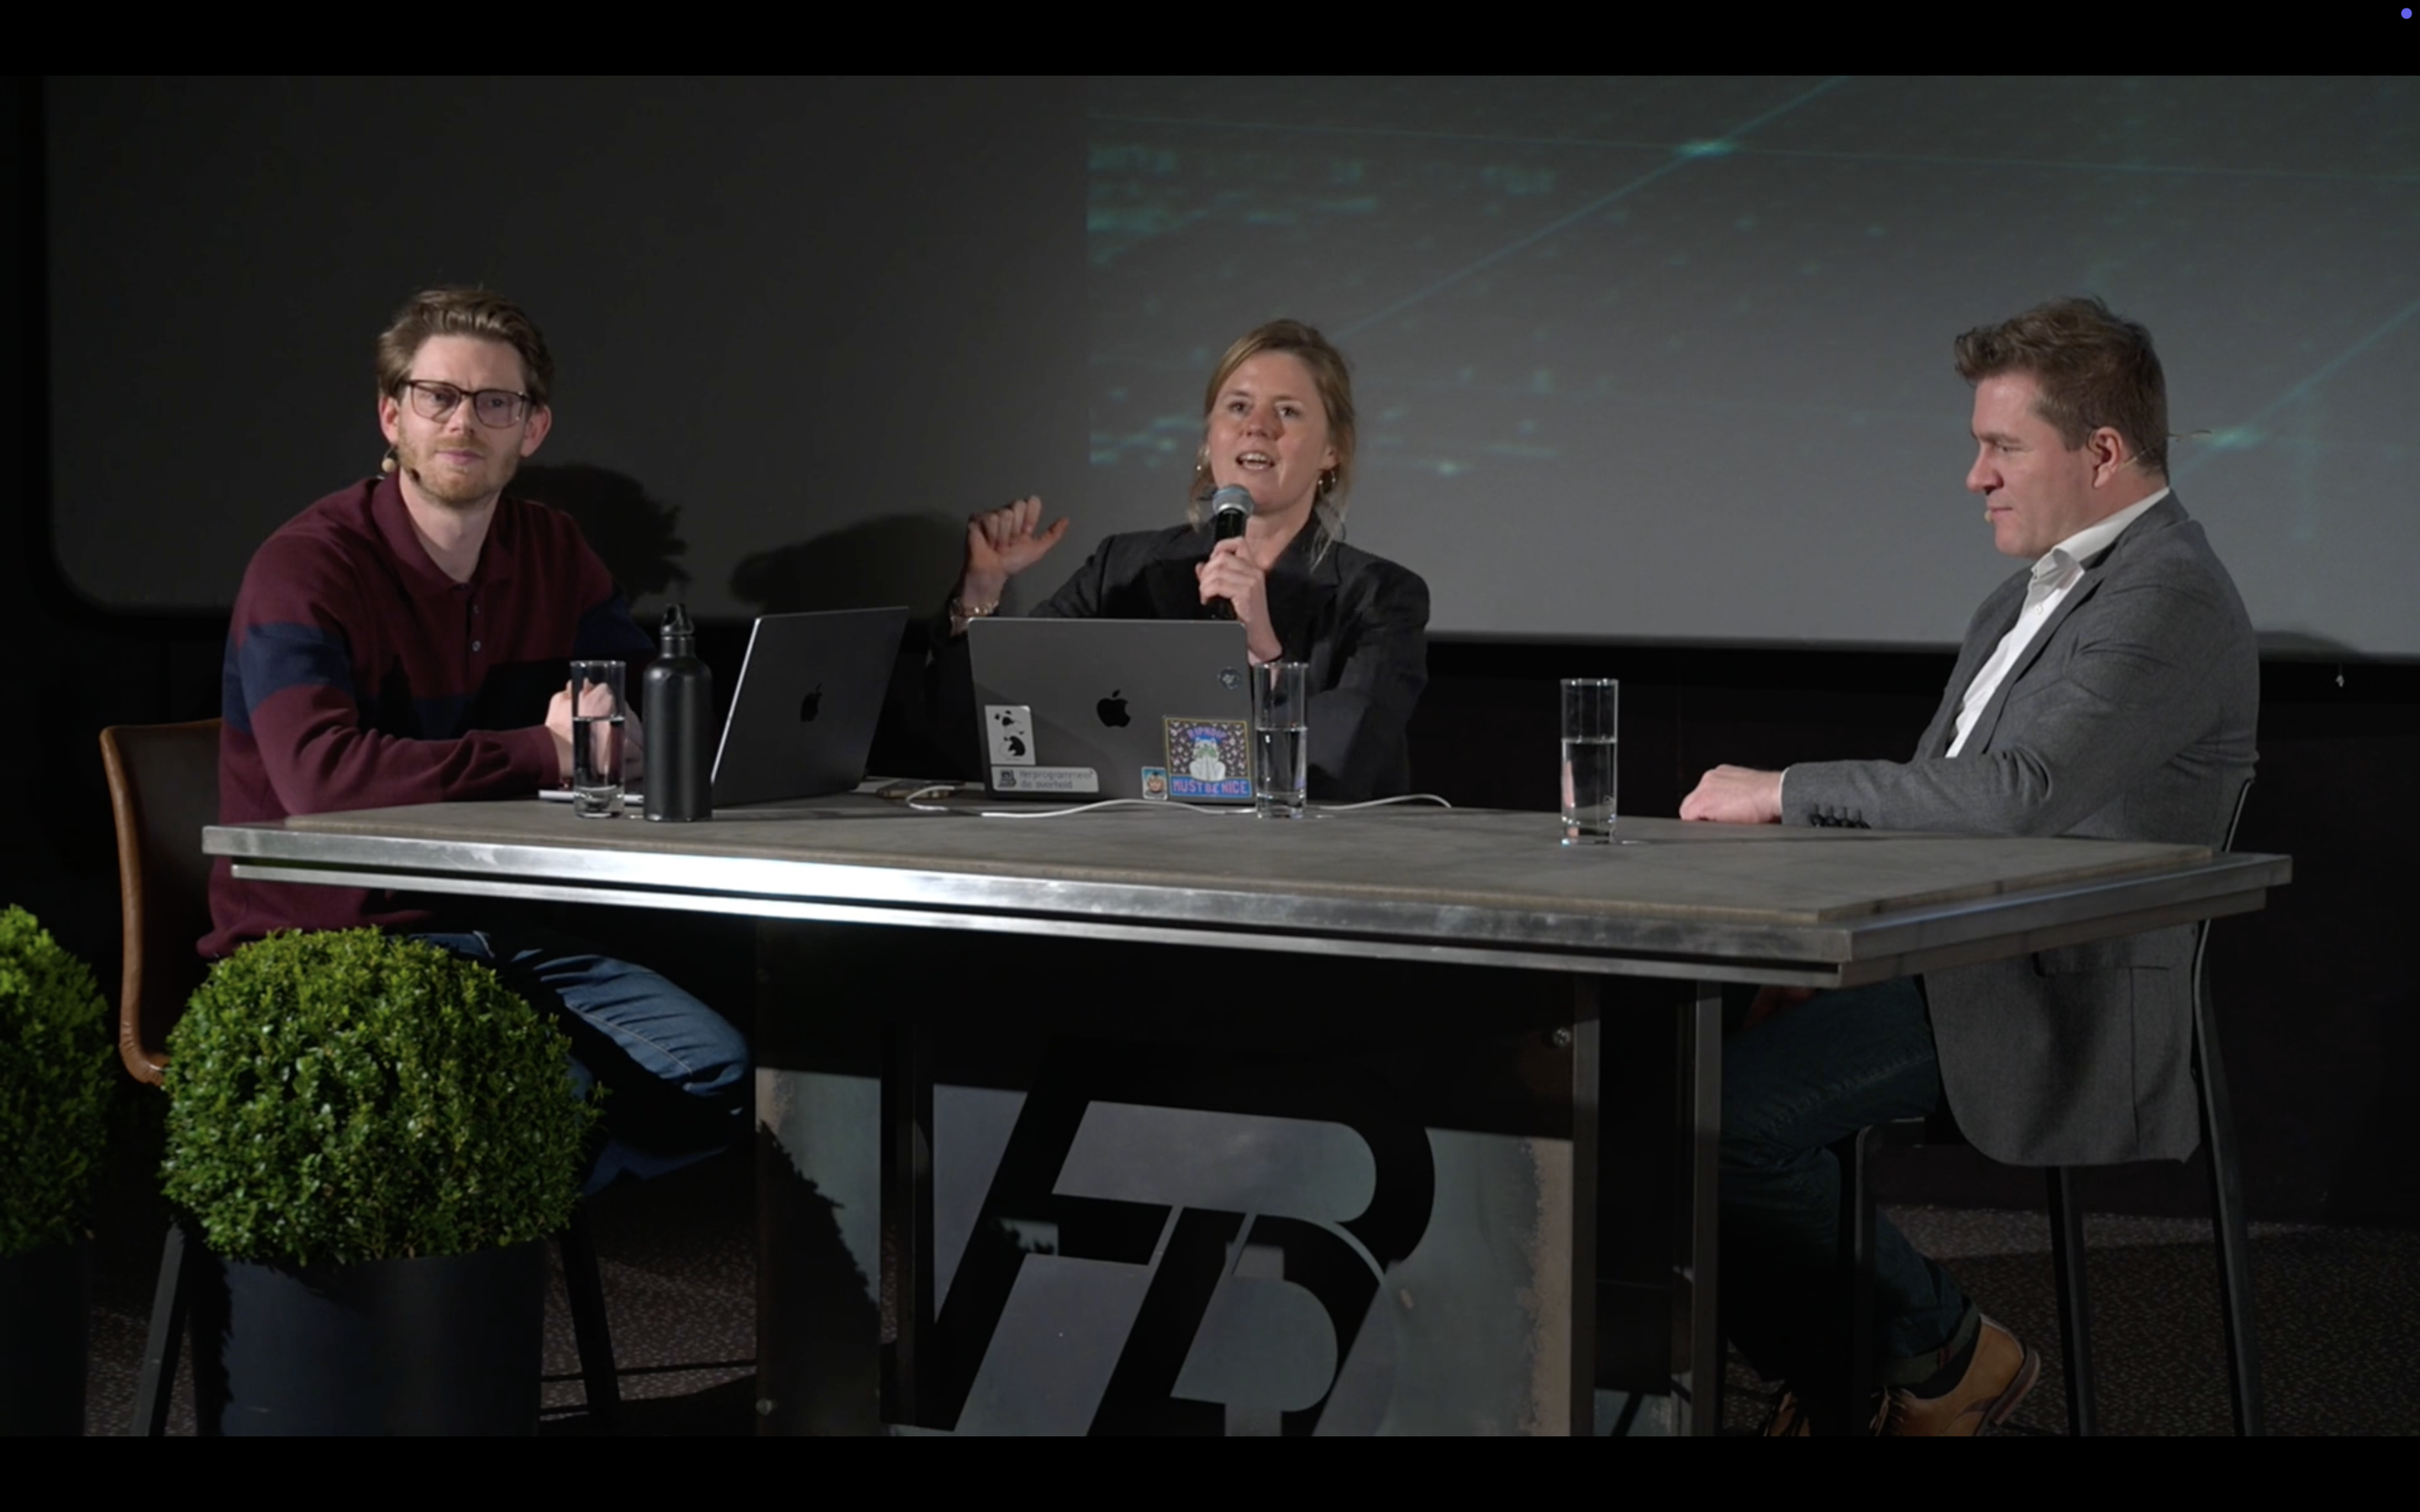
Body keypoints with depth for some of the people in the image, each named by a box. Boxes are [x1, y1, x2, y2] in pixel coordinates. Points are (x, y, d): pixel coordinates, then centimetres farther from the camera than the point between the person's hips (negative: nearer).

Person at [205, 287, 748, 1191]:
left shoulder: (553, 556, 9)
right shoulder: (308, 568, -13)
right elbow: (322, 775, -29)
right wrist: (546, 752, -27)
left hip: (496, 929, 7)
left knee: (715, 1074, -11)